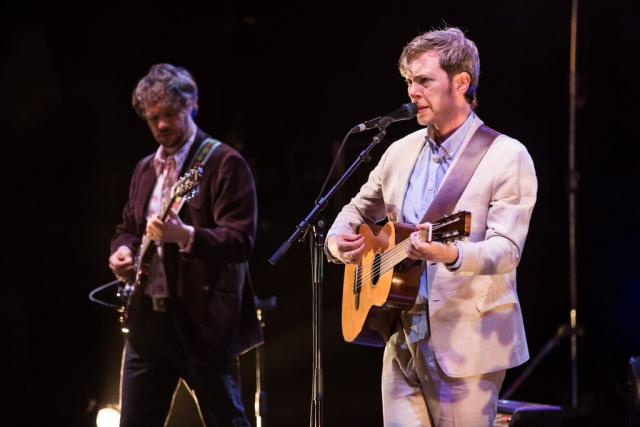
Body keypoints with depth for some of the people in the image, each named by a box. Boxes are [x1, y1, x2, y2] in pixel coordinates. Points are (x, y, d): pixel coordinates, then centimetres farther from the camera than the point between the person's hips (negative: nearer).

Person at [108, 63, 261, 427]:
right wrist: (122, 249, 3)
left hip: (202, 320, -7)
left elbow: (241, 240, -16)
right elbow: (128, 228, 27)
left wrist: (185, 236, -32)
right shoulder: (145, 168, 16)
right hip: (148, 317, 7)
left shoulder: (224, 163, -8)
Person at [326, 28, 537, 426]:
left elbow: (507, 248, -16)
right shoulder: (401, 152, 12)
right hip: (404, 339, 6)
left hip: (468, 346, -5)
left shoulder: (508, 157, -7)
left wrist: (450, 254, -36)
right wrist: (338, 241, 1)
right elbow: (358, 211, 25)